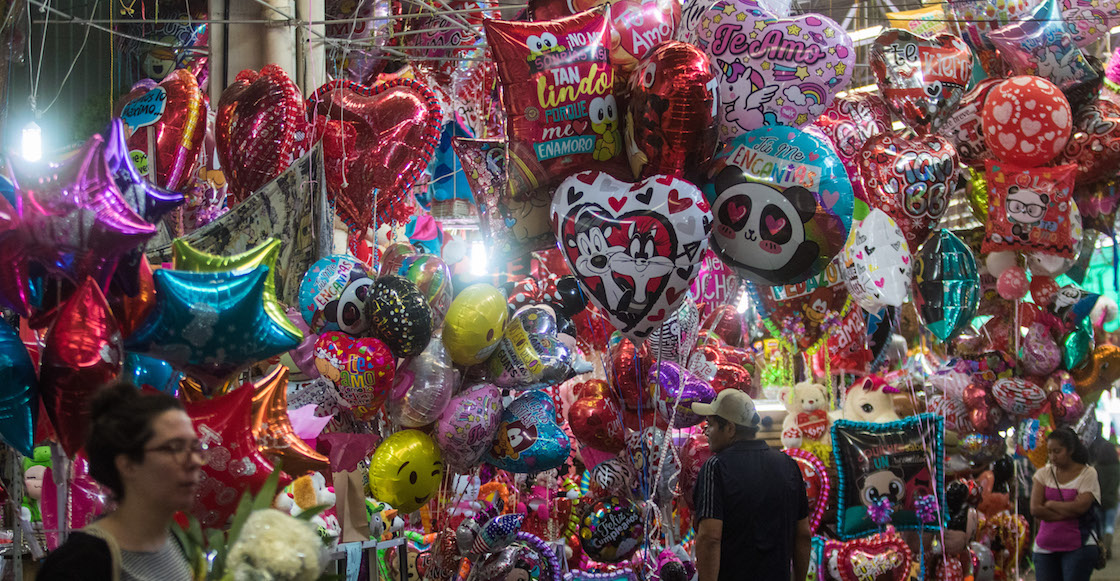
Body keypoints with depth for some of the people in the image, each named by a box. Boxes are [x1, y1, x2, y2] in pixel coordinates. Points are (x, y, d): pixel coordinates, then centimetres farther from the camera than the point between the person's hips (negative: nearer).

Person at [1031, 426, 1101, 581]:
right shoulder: (1043, 474, 8)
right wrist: (1067, 513, -10)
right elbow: (1035, 509, -3)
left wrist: (1050, 504, -4)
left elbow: (1081, 506, -15)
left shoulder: (1088, 474, -1)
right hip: (1045, 547, 4)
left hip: (1077, 547, -4)